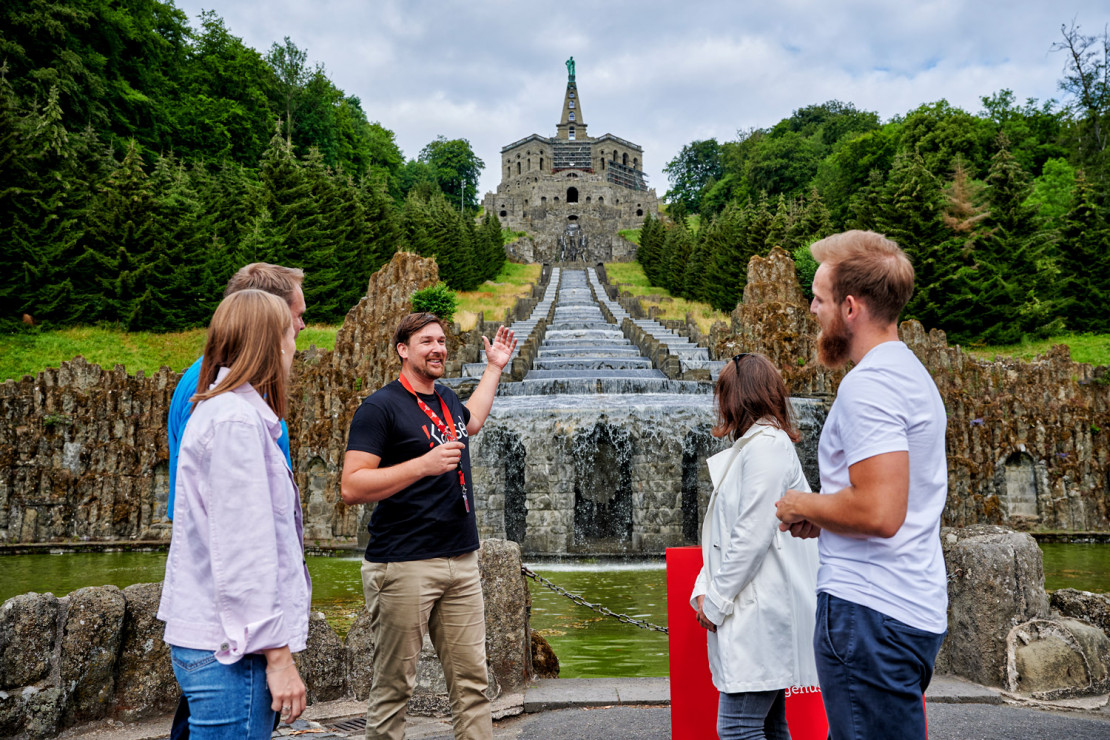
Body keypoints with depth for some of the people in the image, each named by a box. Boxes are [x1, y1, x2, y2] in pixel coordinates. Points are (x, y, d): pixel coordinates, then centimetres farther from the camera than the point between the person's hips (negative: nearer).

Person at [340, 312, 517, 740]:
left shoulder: (448, 399, 16)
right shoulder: (381, 406, -7)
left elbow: (471, 421, 41)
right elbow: (351, 488, -15)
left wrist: (494, 367, 41)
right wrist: (425, 464, -21)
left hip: (461, 561, 7)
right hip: (403, 565, -6)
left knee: (472, 681, 7)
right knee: (393, 686, 1)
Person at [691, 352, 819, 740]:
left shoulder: (766, 445, -12)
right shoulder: (750, 446, 19)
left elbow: (753, 536, -19)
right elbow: (728, 533, 17)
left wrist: (717, 602, -13)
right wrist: (705, 590, 7)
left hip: (762, 609, -10)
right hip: (755, 611, 10)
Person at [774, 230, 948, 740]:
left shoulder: (867, 385, -17)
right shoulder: (911, 373, 17)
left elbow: (879, 513, -27)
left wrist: (805, 506, -10)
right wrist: (823, 519, 14)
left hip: (869, 614, -11)